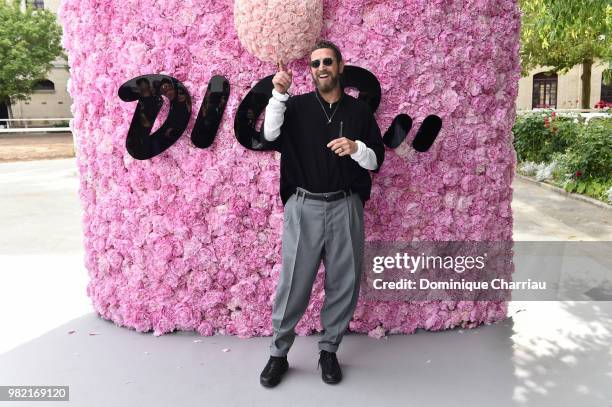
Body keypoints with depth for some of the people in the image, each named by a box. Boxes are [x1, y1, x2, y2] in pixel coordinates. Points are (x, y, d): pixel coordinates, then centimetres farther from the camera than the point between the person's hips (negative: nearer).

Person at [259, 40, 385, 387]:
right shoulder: (297, 105, 5)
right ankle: (279, 353, 19)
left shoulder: (360, 110, 8)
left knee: (344, 282, 7)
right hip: (304, 206, -1)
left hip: (345, 207, 2)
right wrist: (278, 93, -24)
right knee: (293, 282, 2)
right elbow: (270, 134, -13)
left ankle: (329, 350, 25)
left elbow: (377, 161, 6)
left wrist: (356, 148, -14)